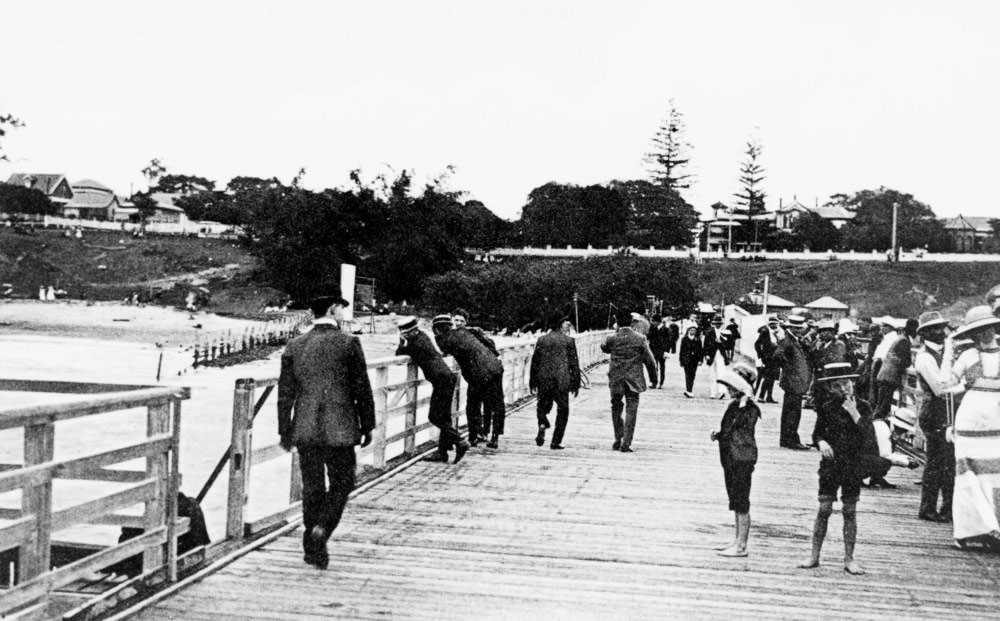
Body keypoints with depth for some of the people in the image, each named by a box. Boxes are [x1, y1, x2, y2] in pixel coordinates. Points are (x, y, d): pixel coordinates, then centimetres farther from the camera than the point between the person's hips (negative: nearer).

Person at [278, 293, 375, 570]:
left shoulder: (294, 346, 5)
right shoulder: (348, 343, -6)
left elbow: (285, 392, 6)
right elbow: (362, 390, -5)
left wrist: (285, 430, 11)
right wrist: (367, 426, 4)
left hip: (304, 430, 4)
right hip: (339, 429, -4)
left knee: (312, 487, 12)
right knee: (341, 482, 11)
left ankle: (313, 547, 17)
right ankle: (322, 527, -9)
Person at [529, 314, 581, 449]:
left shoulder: (542, 340, 3)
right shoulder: (569, 341, -1)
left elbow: (534, 361, 5)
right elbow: (574, 363, 0)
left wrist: (532, 381, 13)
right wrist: (576, 383, 7)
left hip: (544, 381, 2)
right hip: (562, 381, -2)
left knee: (543, 407, 19)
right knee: (563, 411, 9)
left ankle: (542, 425, -10)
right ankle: (555, 442, 6)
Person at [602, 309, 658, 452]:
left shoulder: (612, 339, -5)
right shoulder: (639, 339, -7)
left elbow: (603, 347, 18)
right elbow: (649, 360, -1)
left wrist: (616, 332, 16)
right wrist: (653, 376, 12)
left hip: (616, 380, 1)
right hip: (634, 380, -1)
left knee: (616, 408, 18)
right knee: (631, 410, 3)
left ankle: (618, 439, 21)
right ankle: (626, 443, -2)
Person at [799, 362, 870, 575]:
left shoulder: (862, 407, -1)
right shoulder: (826, 408, 1)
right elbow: (818, 433, 10)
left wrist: (854, 414, -16)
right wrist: (821, 442, -11)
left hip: (853, 464, 0)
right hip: (831, 463, 0)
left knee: (850, 511, 5)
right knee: (824, 509, -1)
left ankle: (849, 558, 13)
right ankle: (814, 556, 7)